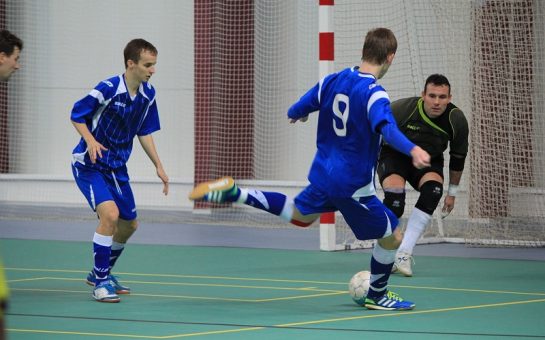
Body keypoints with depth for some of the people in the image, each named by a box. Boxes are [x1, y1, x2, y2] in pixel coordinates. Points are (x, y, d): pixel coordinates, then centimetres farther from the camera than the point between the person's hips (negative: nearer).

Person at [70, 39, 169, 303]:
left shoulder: (148, 94, -2)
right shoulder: (108, 89, -22)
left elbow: (144, 133, 10)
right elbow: (77, 114, -12)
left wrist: (158, 167, 6)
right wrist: (90, 140, -29)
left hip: (117, 166, 8)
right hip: (89, 163, -8)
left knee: (129, 224, 14)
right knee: (110, 214, -26)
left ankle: (101, 274, 37)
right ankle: (100, 282, -14)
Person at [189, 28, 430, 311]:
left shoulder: (332, 81, 1)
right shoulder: (373, 94, -22)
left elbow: (297, 110, 15)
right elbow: (387, 128, -42)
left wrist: (295, 115, 39)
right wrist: (412, 150, -57)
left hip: (323, 175, 8)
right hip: (353, 186, -7)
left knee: (299, 215, 35)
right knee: (392, 237, 9)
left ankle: (233, 193, 23)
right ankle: (377, 296, 26)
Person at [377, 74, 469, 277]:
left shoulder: (457, 121, -18)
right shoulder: (402, 109, -29)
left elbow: (458, 157, -1)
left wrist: (452, 192, 5)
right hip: (394, 155, -3)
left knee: (433, 190, -29)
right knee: (395, 198, -30)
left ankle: (404, 253, -26)